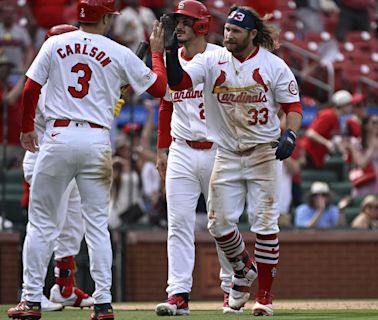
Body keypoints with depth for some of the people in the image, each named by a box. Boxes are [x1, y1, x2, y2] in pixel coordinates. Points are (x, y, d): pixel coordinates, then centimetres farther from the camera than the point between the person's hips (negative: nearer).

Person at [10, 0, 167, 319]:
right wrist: (157, 52, 26)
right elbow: (159, 87, 10)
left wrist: (27, 128, 17)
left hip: (59, 135, 0)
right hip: (97, 140, 0)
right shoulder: (120, 54, 3)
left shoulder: (55, 45, 4)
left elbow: (30, 90, 3)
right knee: (97, 224, 6)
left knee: (42, 221, 6)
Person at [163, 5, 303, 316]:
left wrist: (290, 135, -20)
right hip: (227, 154, 3)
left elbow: (293, 106, -3)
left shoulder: (274, 66, -5)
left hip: (264, 153, -3)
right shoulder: (212, 61, -1)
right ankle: (244, 268, 29)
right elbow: (178, 82, -12)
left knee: (264, 223, -3)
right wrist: (171, 51, -28)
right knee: (220, 222, 0)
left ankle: (265, 294, 6)